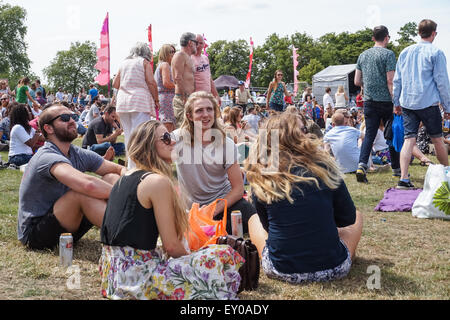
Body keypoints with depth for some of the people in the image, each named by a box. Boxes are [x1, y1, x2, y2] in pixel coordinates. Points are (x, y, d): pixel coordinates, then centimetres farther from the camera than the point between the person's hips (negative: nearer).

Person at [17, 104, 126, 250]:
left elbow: (121, 169, 8)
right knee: (83, 193, -33)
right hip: (35, 235, -8)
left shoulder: (79, 155, 3)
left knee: (111, 178, -6)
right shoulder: (48, 157, -23)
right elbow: (88, 184, -40)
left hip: (67, 228, 8)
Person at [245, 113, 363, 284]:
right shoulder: (323, 166, -6)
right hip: (332, 270, 0)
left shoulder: (261, 176, -4)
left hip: (281, 271, 1)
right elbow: (348, 218, 5)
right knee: (358, 216, 28)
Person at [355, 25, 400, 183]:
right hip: (386, 101, -4)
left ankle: (362, 165, -15)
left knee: (369, 134, 4)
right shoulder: (388, 54, -8)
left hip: (369, 101, 4)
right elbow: (390, 81, -14)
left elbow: (357, 81, 10)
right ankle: (396, 168, 21)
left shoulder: (363, 55, 9)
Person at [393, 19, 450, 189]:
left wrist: (397, 102, 22)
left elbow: (397, 80, 15)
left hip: (407, 103, 4)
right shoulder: (436, 53, -3)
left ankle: (403, 178, -12)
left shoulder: (405, 52, 12)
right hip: (428, 103, -4)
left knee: (409, 139, -1)